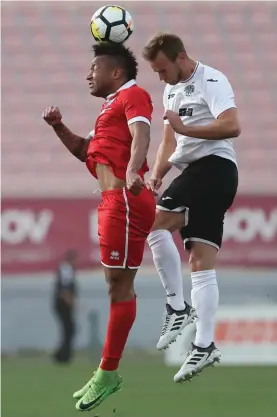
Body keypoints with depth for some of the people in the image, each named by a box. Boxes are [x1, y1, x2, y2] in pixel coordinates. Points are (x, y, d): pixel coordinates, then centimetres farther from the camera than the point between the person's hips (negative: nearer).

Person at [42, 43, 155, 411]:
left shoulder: (133, 95, -2)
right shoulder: (114, 106, 27)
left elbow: (141, 135, -21)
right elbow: (85, 151, 37)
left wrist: (133, 171, -40)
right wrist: (58, 127, 20)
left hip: (124, 201, -10)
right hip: (114, 202, 10)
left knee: (119, 285, -8)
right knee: (118, 286, 13)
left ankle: (108, 374, -7)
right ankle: (107, 373, 17)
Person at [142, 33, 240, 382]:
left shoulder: (211, 81, -8)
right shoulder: (172, 90, 21)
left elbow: (232, 127, -22)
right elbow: (170, 142, 24)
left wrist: (185, 129, -21)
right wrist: (156, 175, 8)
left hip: (215, 166, -10)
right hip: (195, 172, 10)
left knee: (154, 222, -23)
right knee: (201, 264, 3)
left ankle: (176, 306, -15)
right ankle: (204, 346, -1)